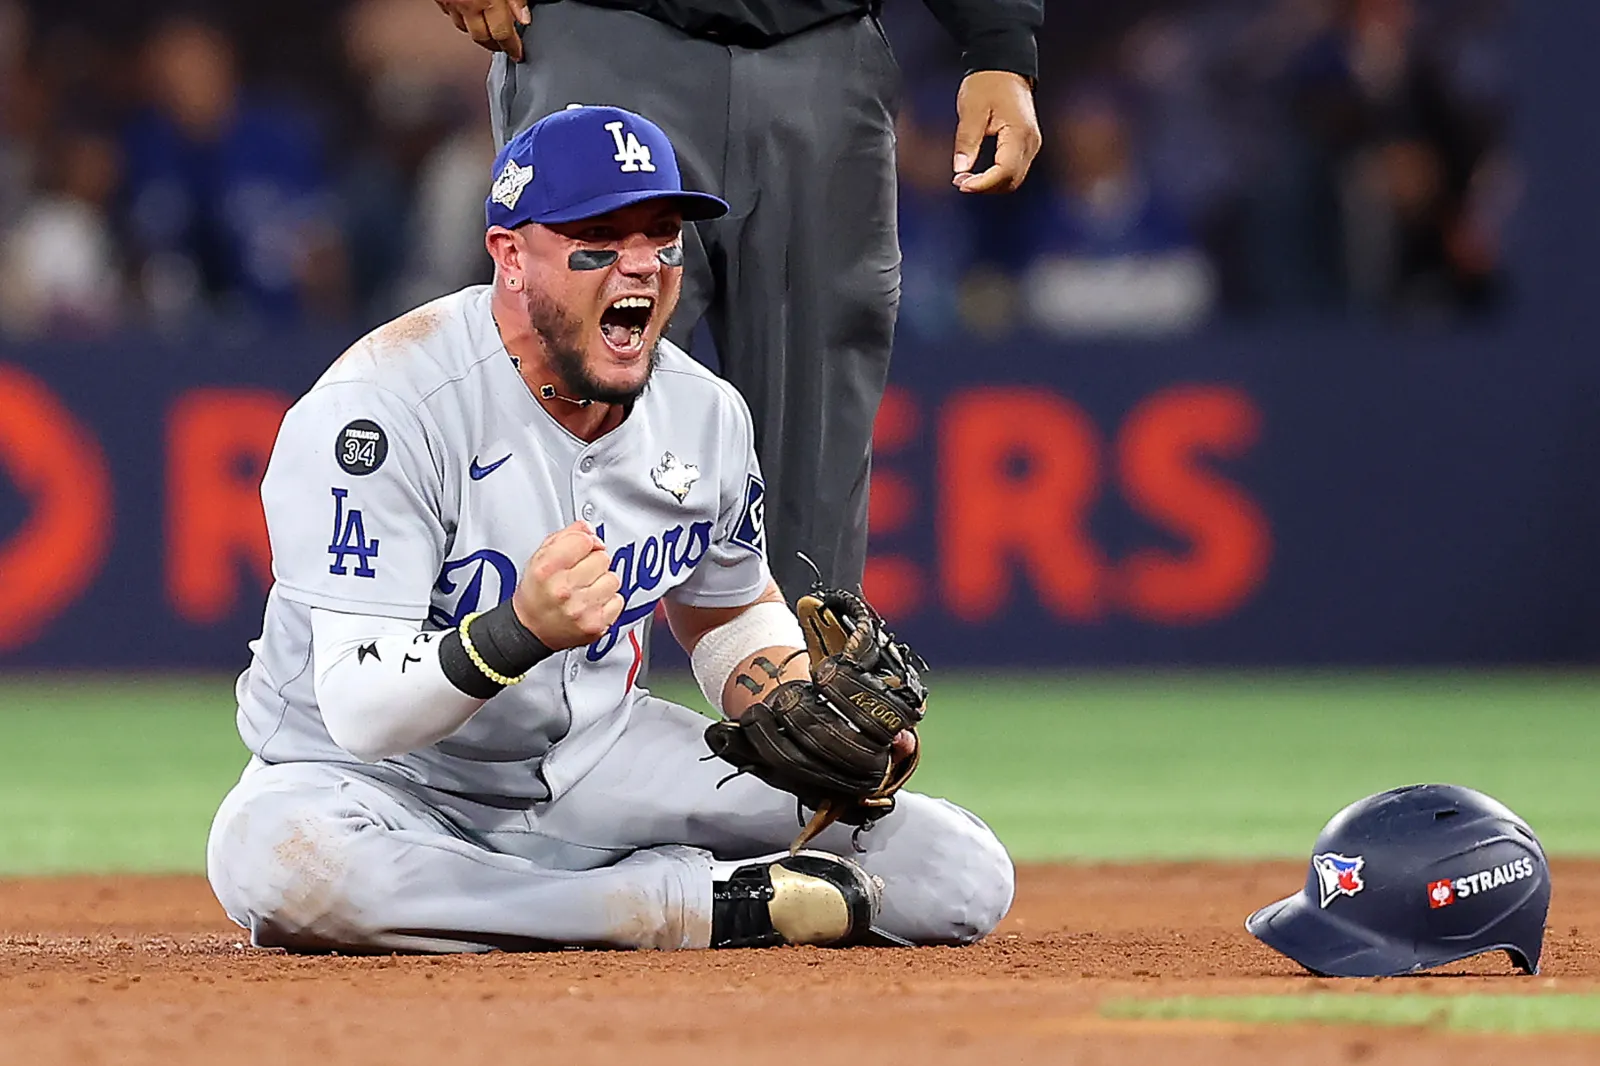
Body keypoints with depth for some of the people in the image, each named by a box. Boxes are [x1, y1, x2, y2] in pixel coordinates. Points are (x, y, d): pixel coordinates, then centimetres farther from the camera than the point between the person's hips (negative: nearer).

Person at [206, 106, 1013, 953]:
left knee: (961, 875, -10)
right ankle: (692, 907, -26)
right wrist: (522, 630, -46)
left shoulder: (704, 415, -2)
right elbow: (359, 710, -28)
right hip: (392, 780, -4)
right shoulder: (382, 406, -23)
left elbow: (735, 619, 17)